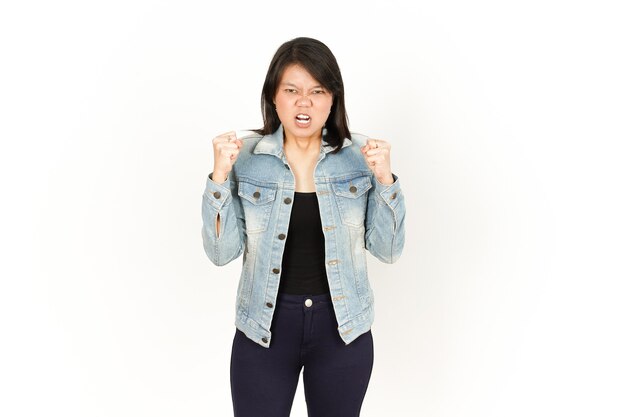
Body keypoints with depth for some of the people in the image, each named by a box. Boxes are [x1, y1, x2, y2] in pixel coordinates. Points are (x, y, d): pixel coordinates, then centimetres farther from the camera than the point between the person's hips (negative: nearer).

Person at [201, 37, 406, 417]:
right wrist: (220, 176, -18)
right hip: (263, 327, 0)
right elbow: (222, 251, -7)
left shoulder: (360, 156, -4)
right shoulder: (247, 158, -5)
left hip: (342, 326, 1)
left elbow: (387, 249, -4)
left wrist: (385, 179, -18)